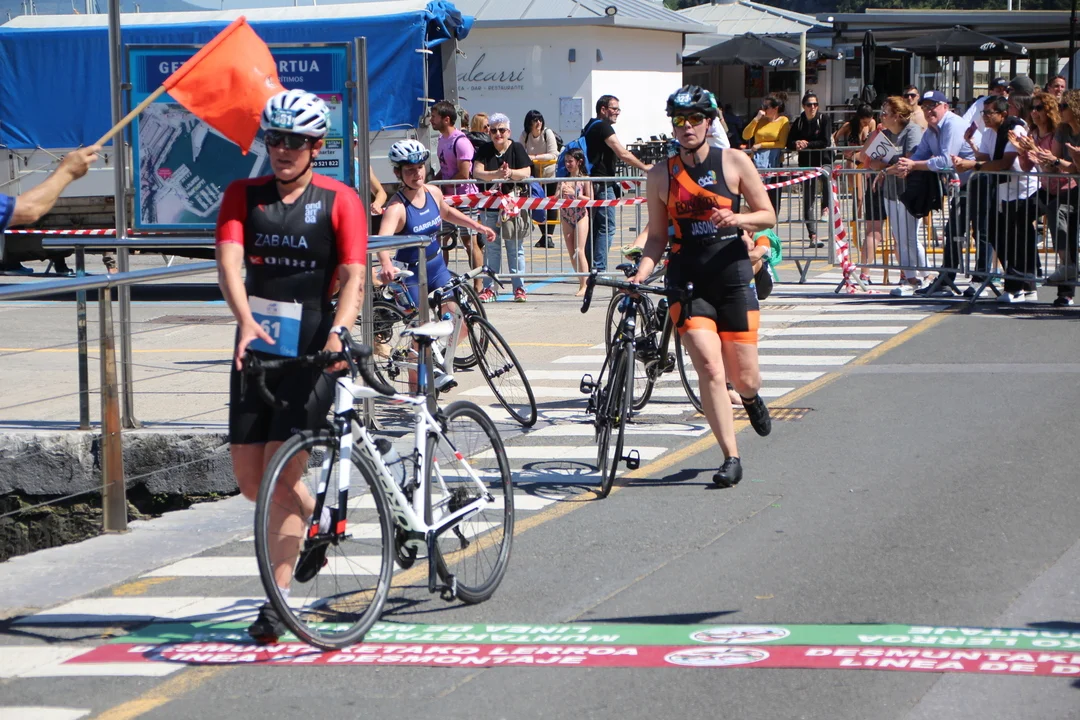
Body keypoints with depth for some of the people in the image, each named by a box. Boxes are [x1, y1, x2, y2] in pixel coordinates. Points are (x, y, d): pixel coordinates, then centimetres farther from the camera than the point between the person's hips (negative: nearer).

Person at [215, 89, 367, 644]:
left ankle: (276, 603, -5)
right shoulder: (243, 196, 4)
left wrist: (337, 332, -32)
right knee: (249, 479, 8)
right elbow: (229, 261, -10)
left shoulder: (339, 201, -4)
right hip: (256, 347, 4)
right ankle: (316, 519, 40)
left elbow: (353, 276, -13)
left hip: (312, 350, -4)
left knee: (280, 474, -11)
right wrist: (246, 322, -29)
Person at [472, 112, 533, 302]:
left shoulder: (517, 148, 2)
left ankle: (519, 288, 8)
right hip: (490, 205, 1)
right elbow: (477, 172, -8)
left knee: (515, 248, 2)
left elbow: (526, 173, -8)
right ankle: (489, 288, 5)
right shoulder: (484, 150, 5)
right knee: (491, 247, 2)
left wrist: (510, 173, -28)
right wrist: (497, 174, -26)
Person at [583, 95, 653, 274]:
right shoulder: (603, 127, -11)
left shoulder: (591, 126, 19)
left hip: (591, 183, 10)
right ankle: (599, 269, -13)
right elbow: (622, 154, -18)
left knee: (593, 227, 13)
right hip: (602, 185, -10)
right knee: (606, 227, -9)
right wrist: (644, 167, -10)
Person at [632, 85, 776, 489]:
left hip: (733, 277, 0)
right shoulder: (661, 176, 5)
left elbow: (768, 216, 4)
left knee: (743, 377, 3)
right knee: (710, 369, -15)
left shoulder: (734, 162, 1)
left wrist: (738, 219, -17)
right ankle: (731, 458, -7)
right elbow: (657, 236, 9)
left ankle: (750, 397, 41)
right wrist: (642, 272, -9)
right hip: (687, 281, 0)